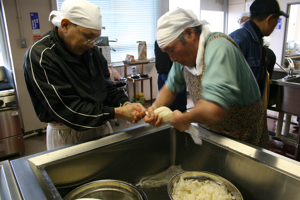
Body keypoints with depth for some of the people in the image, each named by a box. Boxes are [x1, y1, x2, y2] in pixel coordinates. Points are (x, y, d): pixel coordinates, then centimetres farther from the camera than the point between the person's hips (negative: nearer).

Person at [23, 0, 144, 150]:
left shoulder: (90, 49, 1)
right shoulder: (39, 56, -19)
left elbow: (106, 86, 5)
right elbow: (67, 110, -23)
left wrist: (126, 104, -15)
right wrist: (117, 113, -24)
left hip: (101, 126, 6)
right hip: (67, 136, -5)